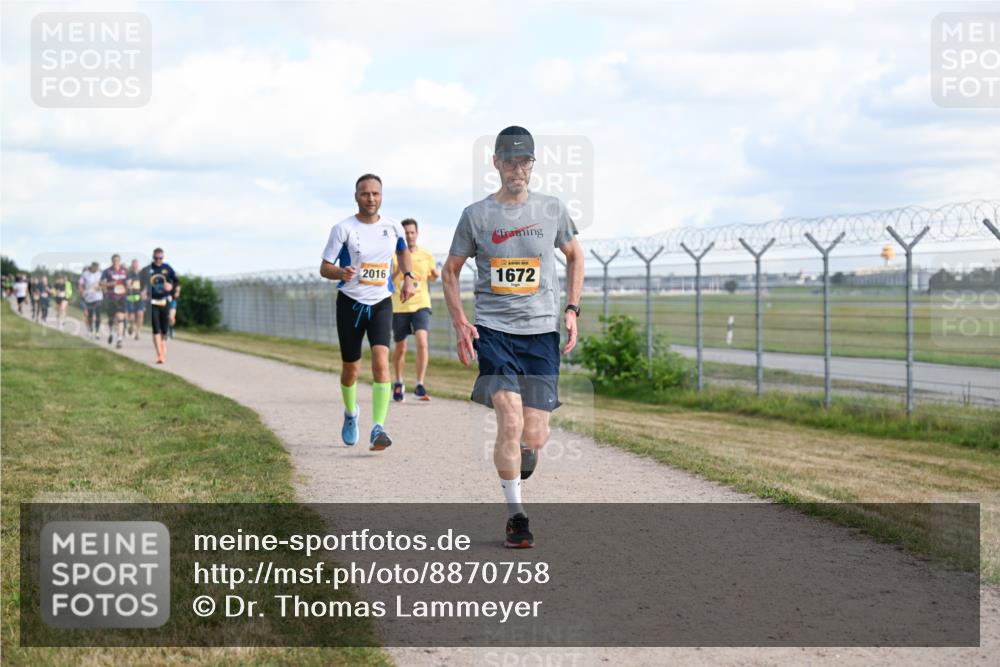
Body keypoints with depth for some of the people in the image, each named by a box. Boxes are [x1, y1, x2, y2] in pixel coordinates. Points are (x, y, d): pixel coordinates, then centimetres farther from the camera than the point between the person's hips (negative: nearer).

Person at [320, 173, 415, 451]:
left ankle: (378, 429, -23)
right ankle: (350, 413, 41)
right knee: (351, 368, 10)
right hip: (350, 303, -1)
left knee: (381, 361, -20)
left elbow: (403, 251, 24)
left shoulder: (392, 227, 1)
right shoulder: (343, 229, -7)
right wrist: (341, 273, -27)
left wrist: (408, 277, 8)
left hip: (381, 303, 1)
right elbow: (324, 267, -5)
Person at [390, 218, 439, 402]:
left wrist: (434, 275, -3)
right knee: (400, 348, 10)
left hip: (421, 305, 0)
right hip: (399, 306, 0)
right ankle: (398, 383, 33)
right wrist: (399, 269, -21)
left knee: (422, 342, -20)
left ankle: (420, 386, -16)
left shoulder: (426, 256, 5)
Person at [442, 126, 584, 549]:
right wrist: (460, 324, -1)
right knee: (510, 422, -18)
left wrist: (572, 310, 11)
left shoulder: (552, 210, 5)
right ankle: (515, 516, -3)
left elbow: (575, 256, 21)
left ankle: (518, 461, 37)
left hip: (542, 332, 1)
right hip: (493, 330, -1)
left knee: (534, 437, -2)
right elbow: (450, 271, 12)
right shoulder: (476, 215, 2)